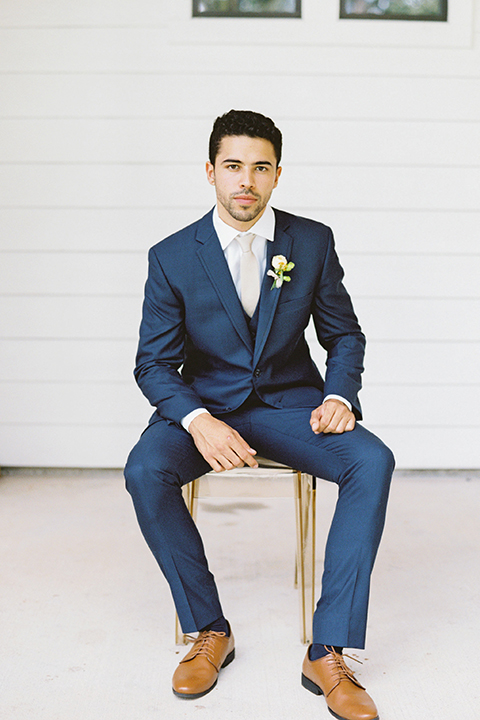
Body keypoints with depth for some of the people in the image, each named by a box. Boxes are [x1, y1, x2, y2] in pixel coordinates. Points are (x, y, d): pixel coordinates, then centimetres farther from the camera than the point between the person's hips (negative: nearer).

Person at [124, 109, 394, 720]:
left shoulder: (313, 242, -1)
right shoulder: (172, 257, -5)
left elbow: (344, 334, 9)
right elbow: (154, 362, -3)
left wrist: (339, 397, -13)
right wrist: (198, 420, -24)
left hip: (288, 402, 1)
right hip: (205, 404, 0)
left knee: (372, 462, -27)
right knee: (144, 470, -31)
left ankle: (329, 653, -21)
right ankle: (209, 632, -11)